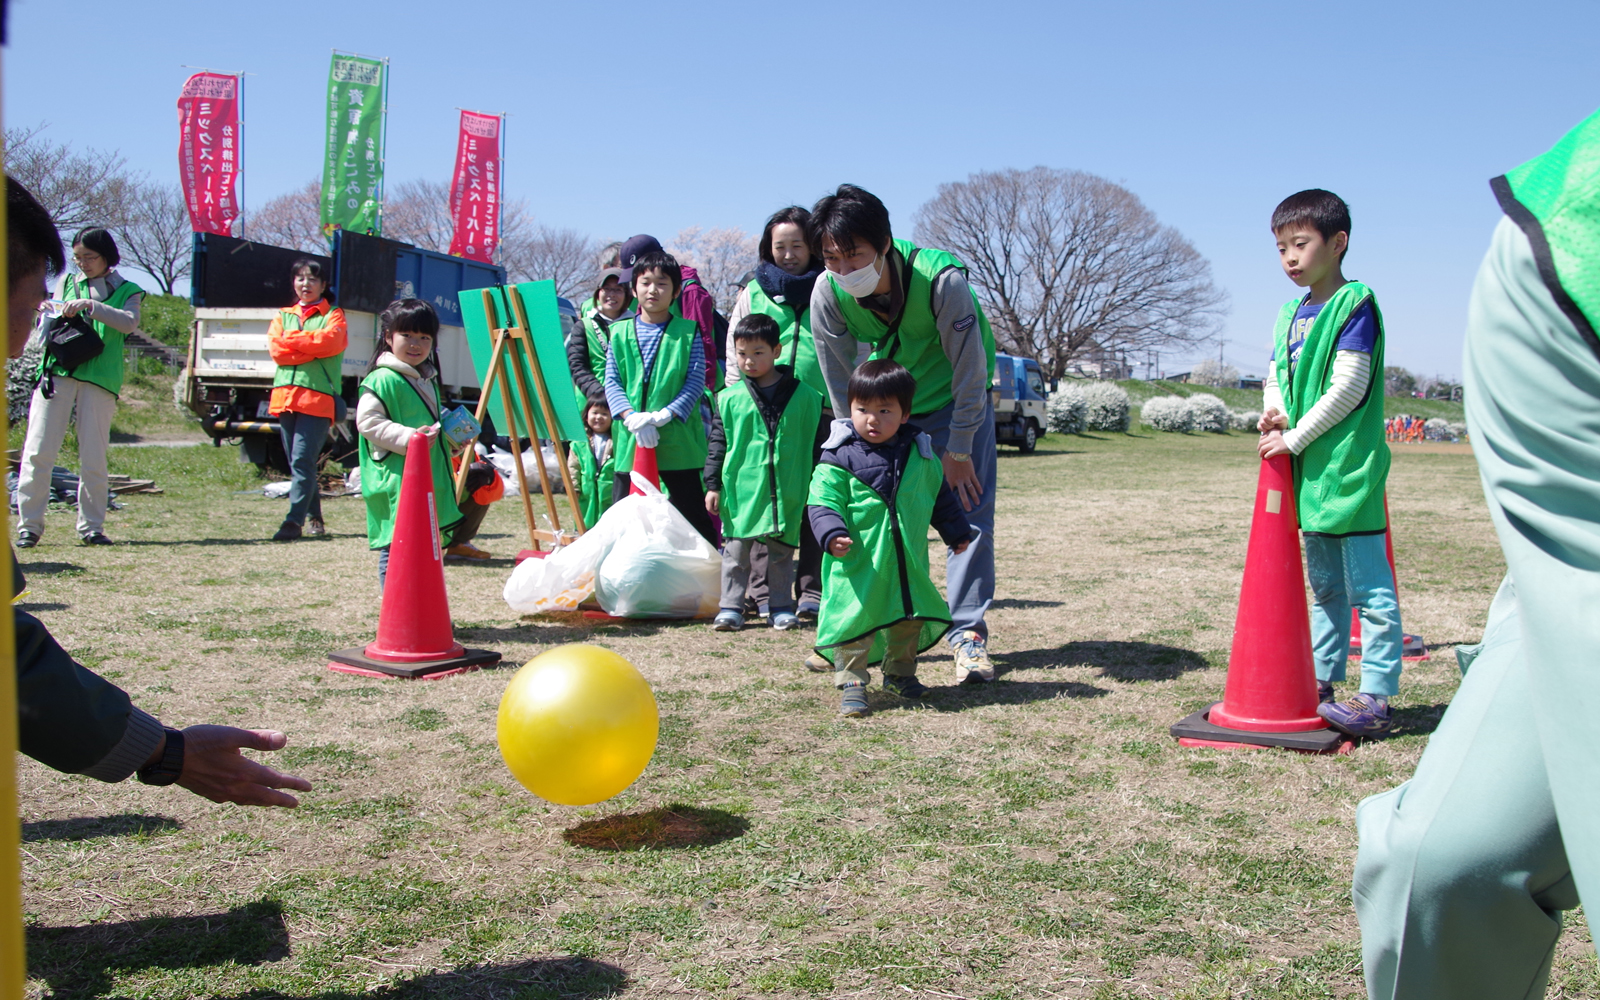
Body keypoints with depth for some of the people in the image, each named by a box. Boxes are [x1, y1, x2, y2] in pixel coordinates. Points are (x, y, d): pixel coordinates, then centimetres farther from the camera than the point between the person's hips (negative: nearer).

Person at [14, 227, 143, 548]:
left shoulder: (126, 291, 9)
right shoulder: (67, 283, 19)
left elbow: (129, 322, -11)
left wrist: (89, 305, -21)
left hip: (99, 378, -2)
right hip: (57, 372, 3)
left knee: (93, 458, -2)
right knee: (38, 450, -5)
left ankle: (91, 526, 8)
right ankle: (29, 524, 1)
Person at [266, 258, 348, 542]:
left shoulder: (333, 315, 11)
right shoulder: (283, 316, 22)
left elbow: (329, 340, -11)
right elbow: (275, 349, 3)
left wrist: (291, 339, -2)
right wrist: (312, 346, -5)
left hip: (317, 398, -5)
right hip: (286, 397, 5)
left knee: (302, 461, -14)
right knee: (296, 462, 7)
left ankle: (294, 521, -16)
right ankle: (314, 517, 16)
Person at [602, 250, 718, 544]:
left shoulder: (688, 332, 1)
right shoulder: (620, 332, 7)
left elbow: (696, 381, -5)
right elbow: (612, 382, 2)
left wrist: (665, 415, -18)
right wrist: (631, 418, -15)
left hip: (678, 439, -2)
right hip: (629, 440, 2)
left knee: (692, 512, 4)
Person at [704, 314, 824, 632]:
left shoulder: (805, 397, 1)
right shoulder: (730, 399, 3)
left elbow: (818, 444, 7)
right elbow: (718, 443, 6)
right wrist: (713, 484, 2)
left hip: (787, 492, 0)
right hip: (741, 489, 0)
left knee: (782, 551, 10)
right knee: (736, 550, 4)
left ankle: (781, 607, 20)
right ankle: (731, 607, 12)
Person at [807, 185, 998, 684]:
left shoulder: (942, 281, -34)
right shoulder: (827, 295, -23)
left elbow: (969, 371, -23)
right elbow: (842, 385, -11)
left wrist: (958, 449, -17)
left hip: (956, 400, -3)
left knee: (969, 511, -10)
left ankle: (969, 633, -2)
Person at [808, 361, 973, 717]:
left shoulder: (920, 454, 5)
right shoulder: (839, 458, -9)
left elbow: (941, 495, 18)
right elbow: (822, 502, -12)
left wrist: (957, 532, 25)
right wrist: (832, 534, -29)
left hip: (908, 564, 4)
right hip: (859, 564, -4)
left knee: (910, 621, 17)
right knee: (855, 622, -4)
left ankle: (899, 674, 36)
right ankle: (851, 682, 9)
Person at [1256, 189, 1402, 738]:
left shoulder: (1355, 303, -10)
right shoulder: (1291, 313, 14)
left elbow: (1348, 388, -17)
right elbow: (1277, 375, 17)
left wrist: (1295, 438, -15)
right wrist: (1273, 411, -5)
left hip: (1350, 466, -9)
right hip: (1309, 470, 9)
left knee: (1368, 588, -5)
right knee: (1324, 585, 18)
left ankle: (1376, 698, -1)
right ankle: (1321, 680, 28)